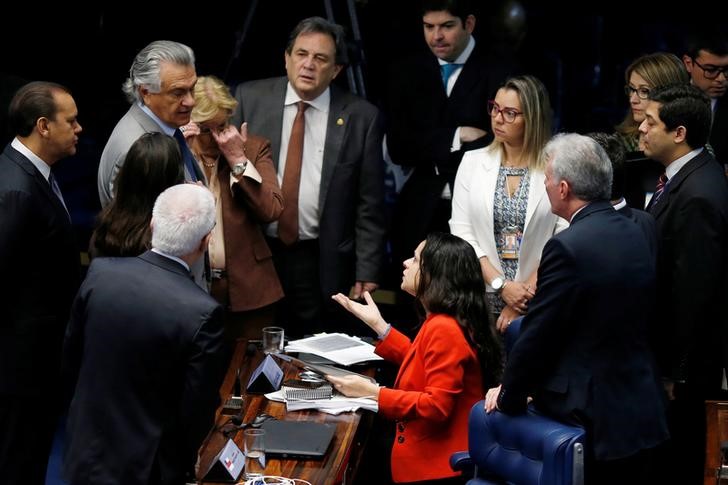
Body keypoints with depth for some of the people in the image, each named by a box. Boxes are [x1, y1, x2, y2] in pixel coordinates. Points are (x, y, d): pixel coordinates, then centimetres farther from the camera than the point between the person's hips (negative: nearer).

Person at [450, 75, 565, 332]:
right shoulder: (473, 161, 4)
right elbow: (461, 232, 0)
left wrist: (527, 292, -11)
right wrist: (501, 285, -10)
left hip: (537, 305, -2)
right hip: (482, 300, 2)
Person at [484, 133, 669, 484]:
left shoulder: (568, 248, -19)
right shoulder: (634, 235, 5)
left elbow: (536, 336, -15)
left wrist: (508, 396, 1)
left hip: (590, 416, -8)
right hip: (641, 411, 8)